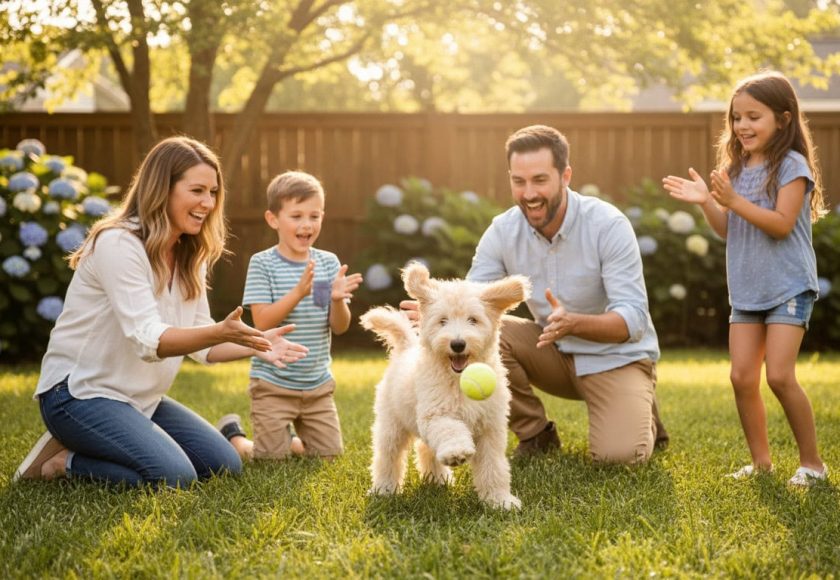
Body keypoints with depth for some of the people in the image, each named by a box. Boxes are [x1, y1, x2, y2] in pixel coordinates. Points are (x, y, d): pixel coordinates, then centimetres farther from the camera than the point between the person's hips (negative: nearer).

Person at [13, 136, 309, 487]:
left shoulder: (189, 257, 8)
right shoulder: (119, 244, -19)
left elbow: (201, 343, 4)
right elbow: (148, 339, -28)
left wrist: (254, 345, -16)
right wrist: (221, 332, -43)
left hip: (140, 398, 9)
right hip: (80, 392, -9)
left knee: (225, 465, 2)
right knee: (176, 477, -25)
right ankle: (62, 462, -3)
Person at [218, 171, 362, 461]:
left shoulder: (329, 263, 1)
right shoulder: (262, 263, -10)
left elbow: (339, 326, 0)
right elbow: (262, 322, -18)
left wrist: (337, 300, -21)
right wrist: (298, 292, -29)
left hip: (318, 384, 4)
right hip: (273, 384, -4)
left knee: (329, 454, 8)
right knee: (272, 459, -1)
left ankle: (285, 437, 34)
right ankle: (232, 435, 27)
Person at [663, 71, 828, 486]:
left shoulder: (791, 165, -9)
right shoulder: (738, 168, 12)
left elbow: (782, 223, -19)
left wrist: (733, 200, -25)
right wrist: (705, 202, -3)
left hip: (788, 287, -7)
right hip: (747, 290, 7)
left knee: (779, 376, -13)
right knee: (742, 377, 0)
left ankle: (812, 462, 1)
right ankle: (760, 460, 13)